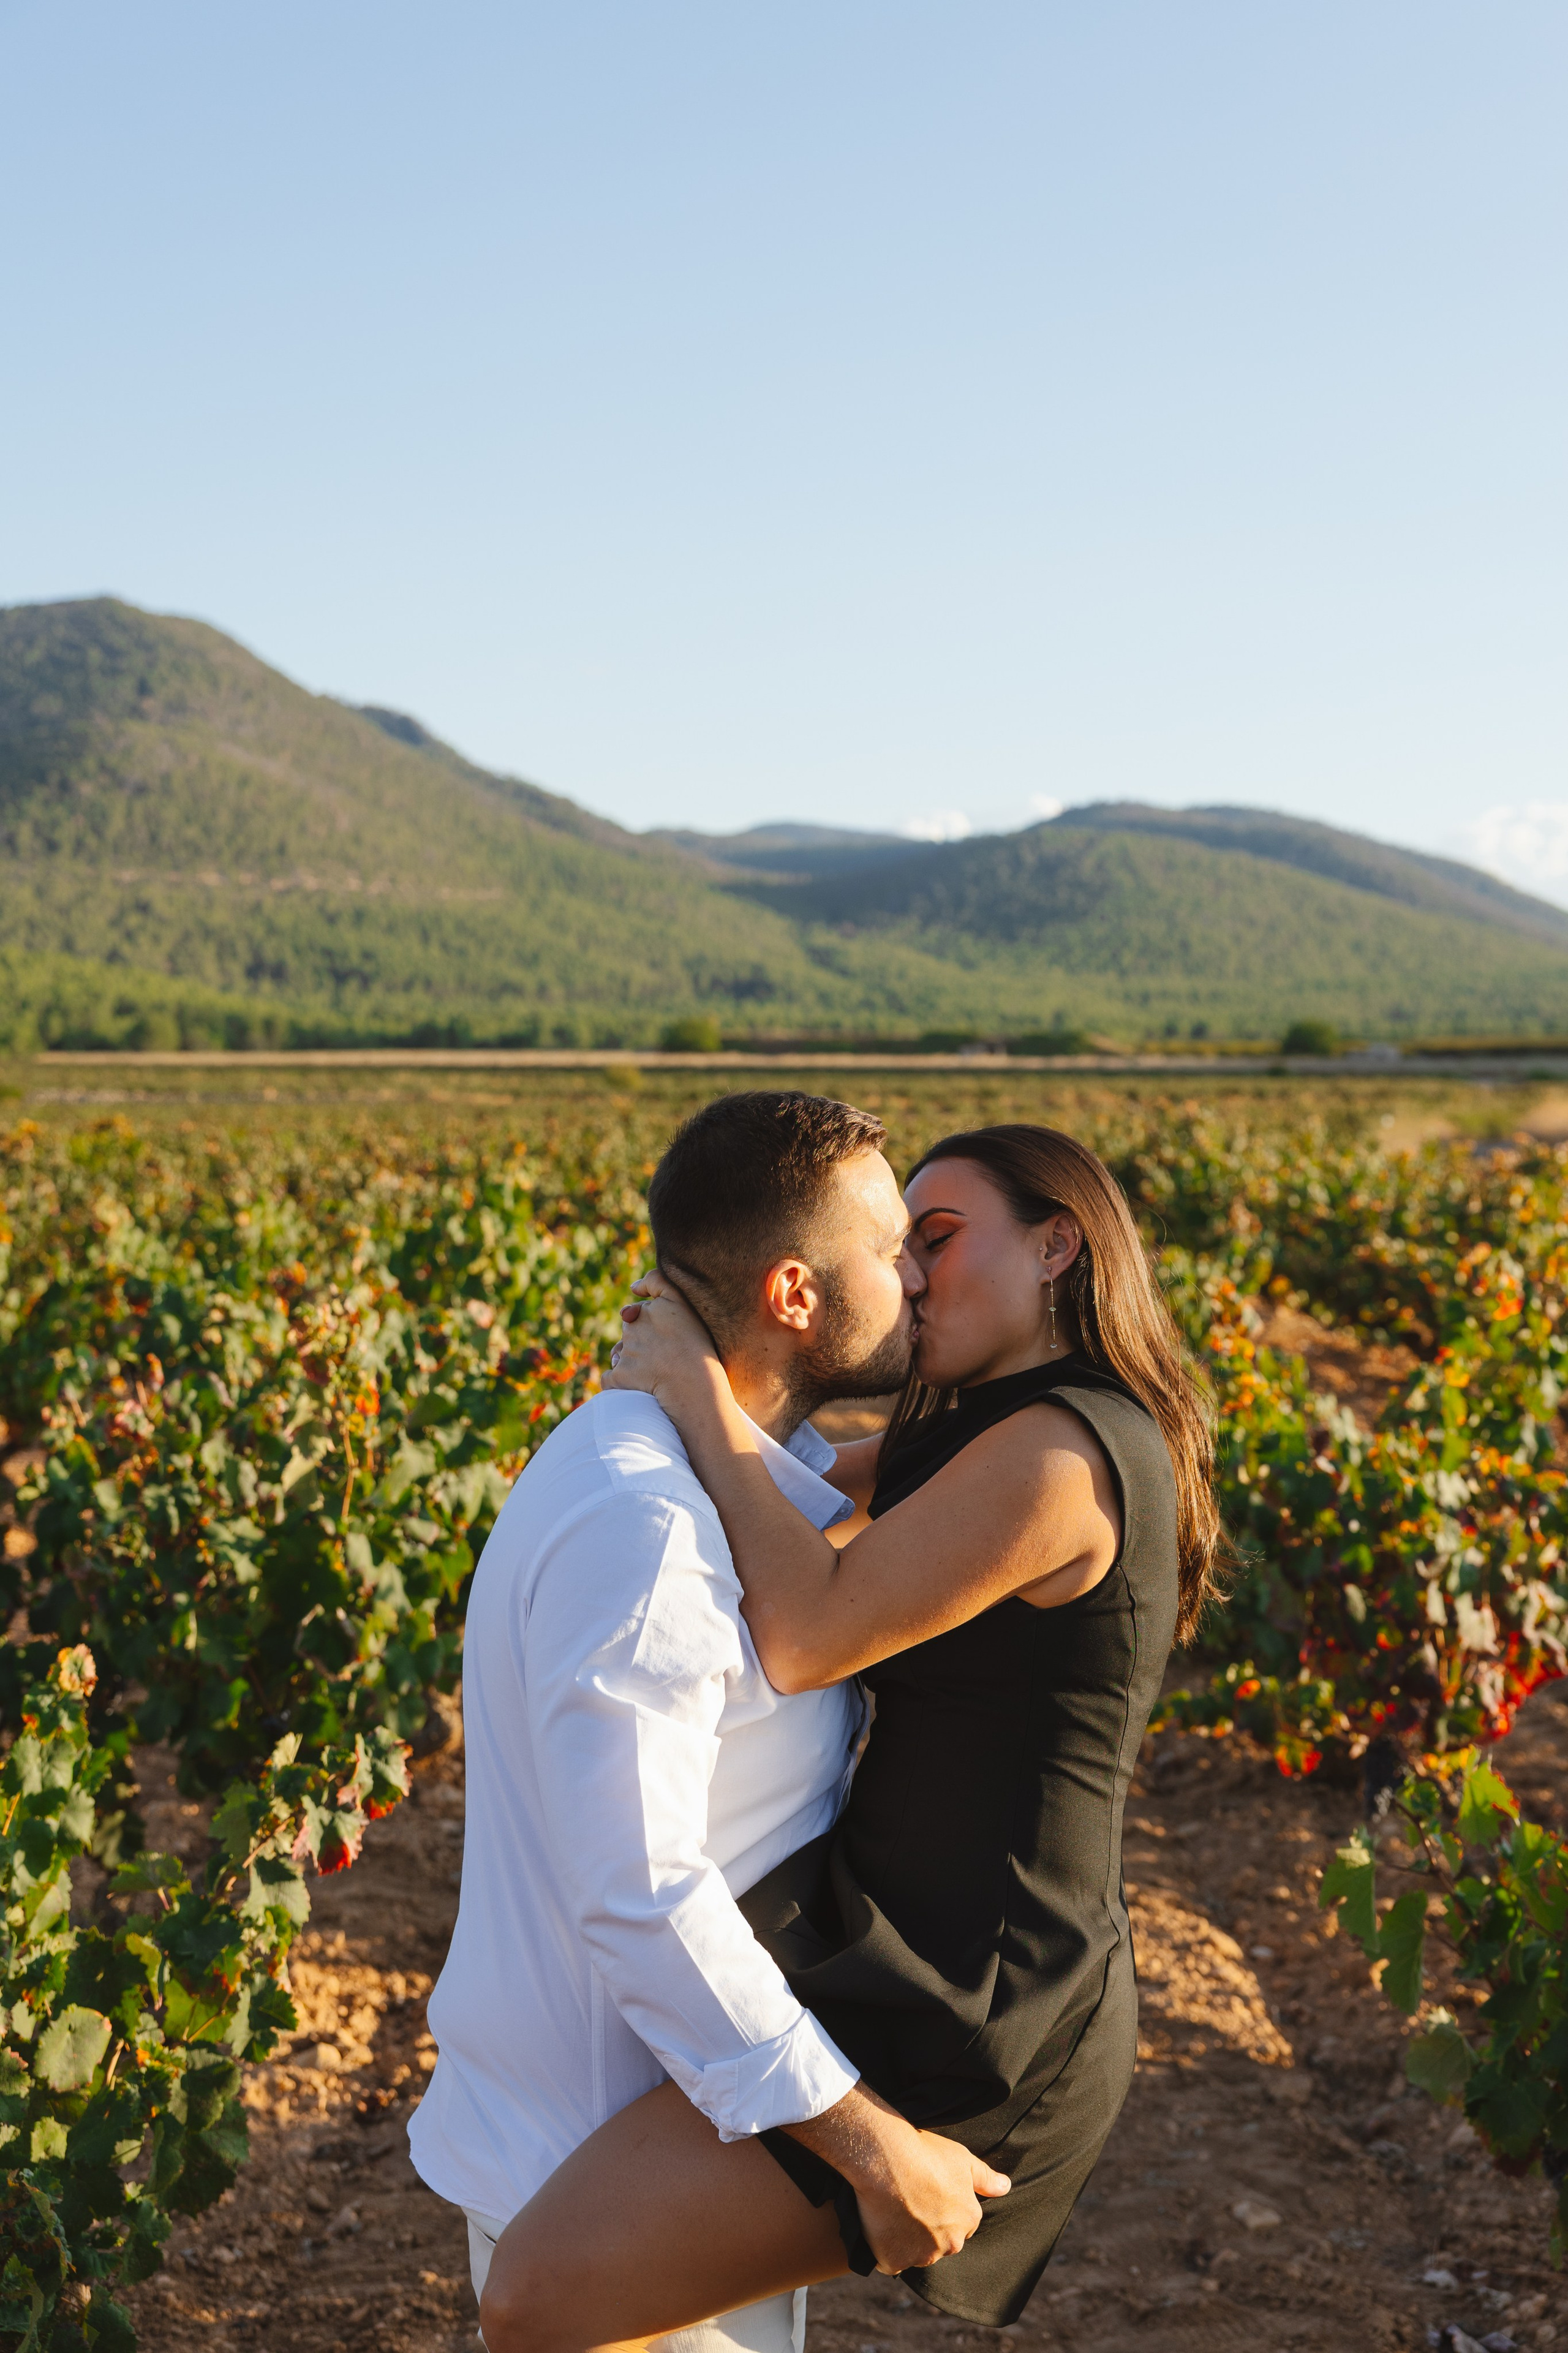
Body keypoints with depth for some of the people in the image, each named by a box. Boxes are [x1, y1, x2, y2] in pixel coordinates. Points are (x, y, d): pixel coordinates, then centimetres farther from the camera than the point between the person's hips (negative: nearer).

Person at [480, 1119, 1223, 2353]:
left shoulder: (1057, 1455, -20)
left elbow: (805, 1637, -21)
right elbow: (819, 1476, 23)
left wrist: (701, 1387, -13)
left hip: (962, 2016, -11)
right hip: (982, 1970, 11)